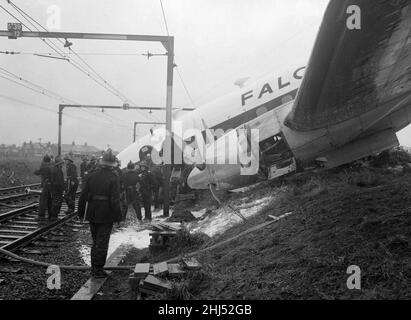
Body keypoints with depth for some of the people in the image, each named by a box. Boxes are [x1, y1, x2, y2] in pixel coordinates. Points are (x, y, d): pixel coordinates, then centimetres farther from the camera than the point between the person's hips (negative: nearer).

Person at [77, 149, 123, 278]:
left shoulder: (91, 175, 2)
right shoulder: (114, 178, -14)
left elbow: (83, 195, 3)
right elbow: (115, 200, -18)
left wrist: (81, 213, 12)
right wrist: (118, 217, -9)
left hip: (92, 214, 5)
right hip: (106, 215, -5)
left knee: (95, 241, 20)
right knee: (102, 243, 6)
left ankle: (94, 267, 27)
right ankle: (98, 269, 13)